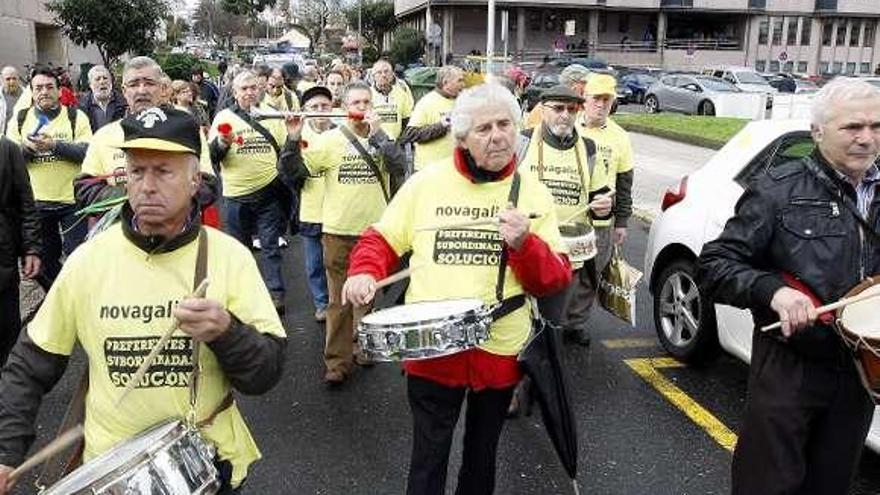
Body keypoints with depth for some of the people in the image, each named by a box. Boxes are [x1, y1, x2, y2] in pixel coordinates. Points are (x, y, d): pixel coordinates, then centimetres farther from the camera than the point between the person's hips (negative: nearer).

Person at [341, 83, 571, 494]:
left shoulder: (533, 193, -1)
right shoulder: (425, 183, -4)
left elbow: (556, 279, -3)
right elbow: (381, 240, 5)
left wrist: (524, 245, -21)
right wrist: (364, 272, -15)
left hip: (500, 350, 2)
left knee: (482, 455, 22)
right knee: (429, 459, 8)